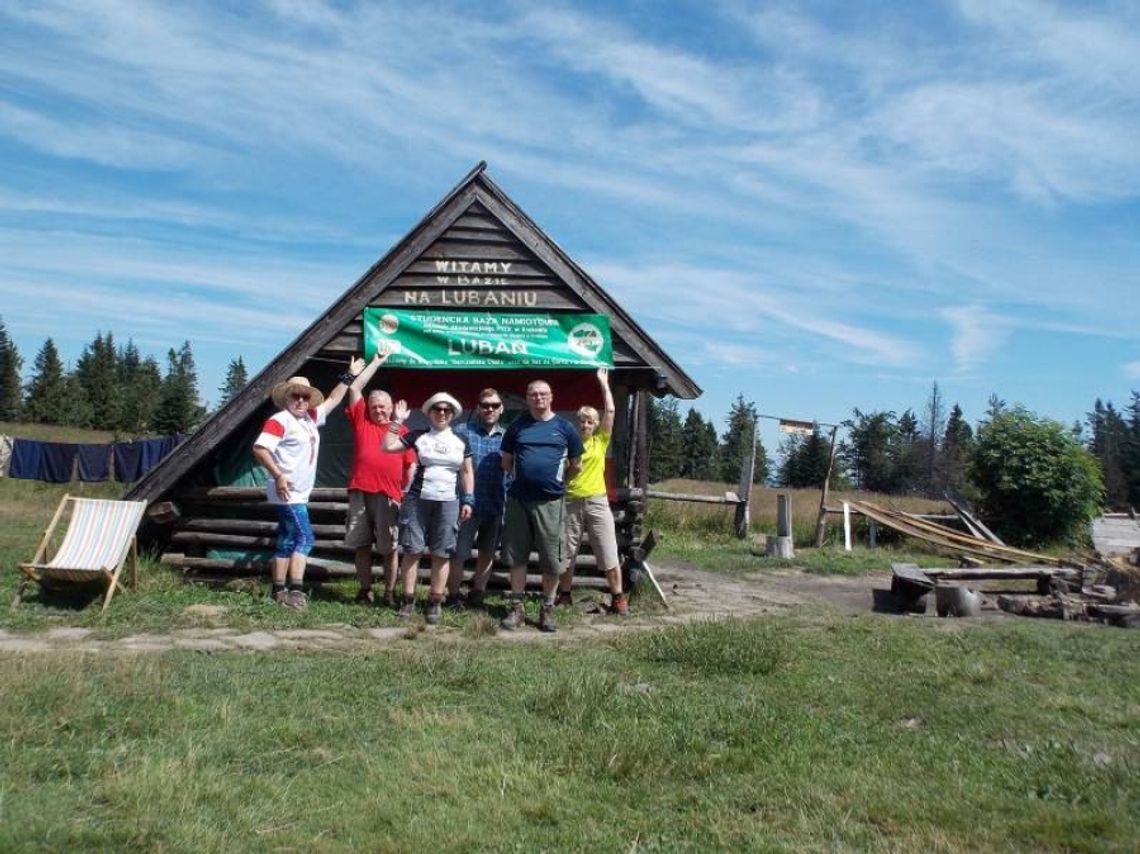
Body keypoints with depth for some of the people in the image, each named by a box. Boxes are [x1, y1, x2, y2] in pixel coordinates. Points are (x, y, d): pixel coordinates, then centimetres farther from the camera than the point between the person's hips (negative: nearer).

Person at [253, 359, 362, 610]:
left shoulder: (310, 418, 14)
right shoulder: (280, 420, -10)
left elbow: (333, 400, 27)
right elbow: (259, 448, -20)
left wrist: (349, 376, 26)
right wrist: (278, 475, -27)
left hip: (299, 494, 9)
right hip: (288, 493, -9)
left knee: (287, 541, 12)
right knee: (304, 538, -13)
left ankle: (279, 591, 19)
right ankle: (296, 591, -16)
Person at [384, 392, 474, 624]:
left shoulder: (461, 442, 10)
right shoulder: (418, 436, 5)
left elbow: (467, 472, 13)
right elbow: (388, 446, -1)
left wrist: (468, 500, 6)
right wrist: (397, 420, -2)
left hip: (448, 502, 1)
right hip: (417, 500, -1)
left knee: (441, 554, 2)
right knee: (411, 549, 0)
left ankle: (435, 602, 9)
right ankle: (409, 599, 8)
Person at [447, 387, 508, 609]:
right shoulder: (463, 431, -3)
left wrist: (509, 501, 5)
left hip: (496, 506, 4)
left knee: (488, 552, 15)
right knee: (459, 552, 0)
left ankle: (477, 595, 31)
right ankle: (453, 596, 17)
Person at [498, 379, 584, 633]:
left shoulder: (564, 427, 3)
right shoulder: (517, 426, 7)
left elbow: (576, 465, 11)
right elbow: (506, 463, 15)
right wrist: (524, 476, 9)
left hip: (551, 501, -2)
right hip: (518, 499, 2)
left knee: (551, 559, 3)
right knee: (516, 556, 7)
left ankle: (547, 610, 16)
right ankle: (517, 608, 18)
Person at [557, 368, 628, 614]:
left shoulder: (601, 441, 5)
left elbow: (610, 411, -2)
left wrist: (604, 383, 1)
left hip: (597, 502, 0)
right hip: (571, 502, 0)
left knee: (609, 554, 0)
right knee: (567, 553, 10)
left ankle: (618, 598, 8)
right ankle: (564, 596, 23)